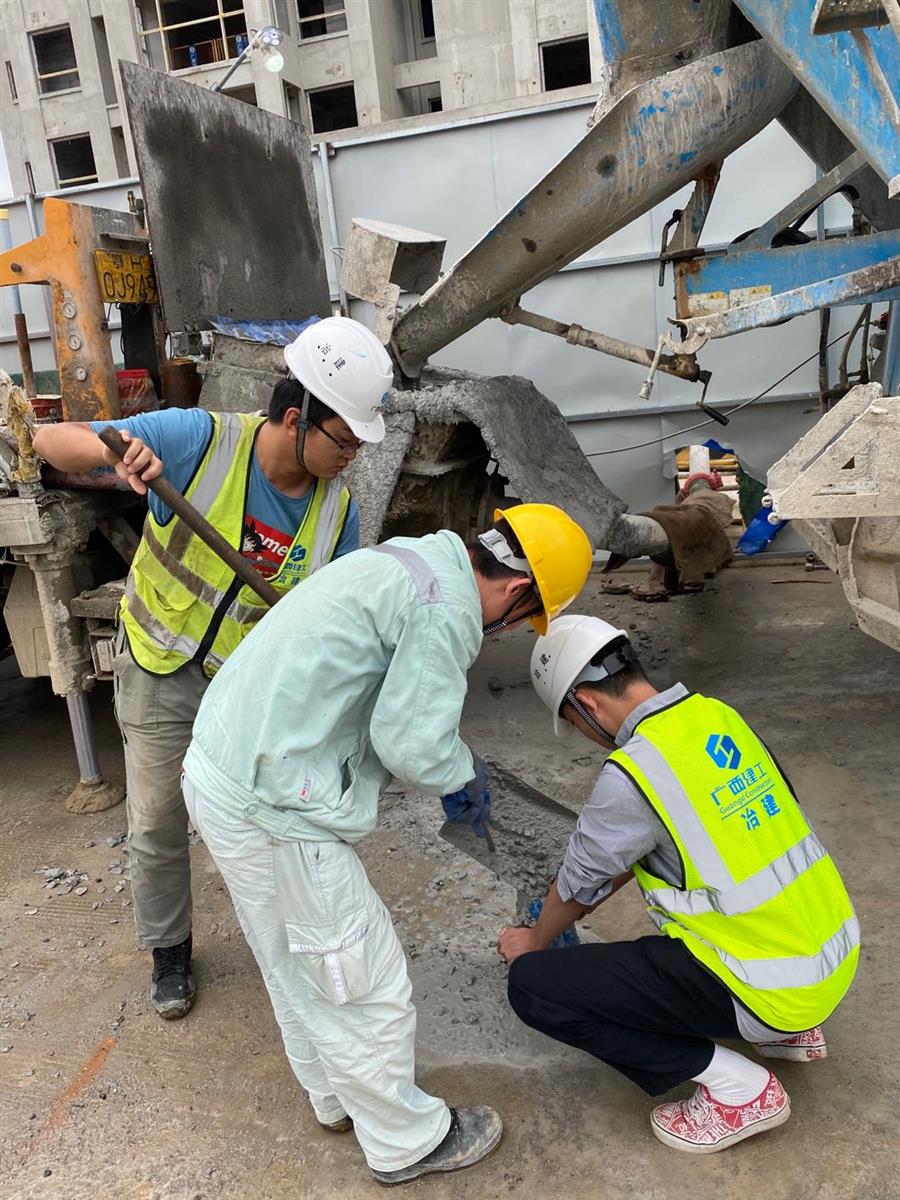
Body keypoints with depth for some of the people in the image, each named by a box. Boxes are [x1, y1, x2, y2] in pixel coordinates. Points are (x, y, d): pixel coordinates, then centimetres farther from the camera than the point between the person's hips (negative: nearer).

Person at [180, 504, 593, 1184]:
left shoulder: (409, 561, 11)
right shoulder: (448, 608, -19)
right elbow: (410, 744, -20)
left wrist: (453, 769, 20)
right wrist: (465, 772, 1)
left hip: (218, 768, 10)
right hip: (271, 809, -10)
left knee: (296, 962, 27)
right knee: (364, 979, 9)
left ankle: (337, 1098, 49)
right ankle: (407, 1142, 31)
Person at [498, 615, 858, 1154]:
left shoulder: (630, 774, -21)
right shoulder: (717, 716, 2)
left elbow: (579, 883, -1)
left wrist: (536, 942, 20)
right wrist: (590, 898, 30)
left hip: (775, 989, -8)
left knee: (533, 986, -7)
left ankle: (739, 1088, 0)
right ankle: (791, 1030, 23)